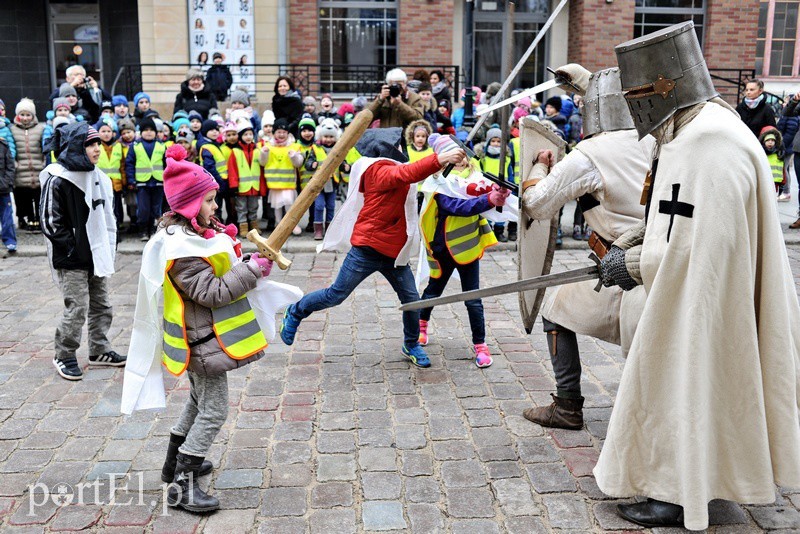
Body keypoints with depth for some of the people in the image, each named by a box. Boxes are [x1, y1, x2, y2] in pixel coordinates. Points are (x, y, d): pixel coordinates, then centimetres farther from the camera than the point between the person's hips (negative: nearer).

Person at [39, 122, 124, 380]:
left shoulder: (97, 178, 8)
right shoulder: (57, 181, -15)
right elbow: (50, 223, -14)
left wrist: (107, 249, 9)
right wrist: (75, 249, -14)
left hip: (95, 256, 7)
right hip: (70, 260, -7)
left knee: (102, 305, 14)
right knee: (77, 308, -5)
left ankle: (99, 350, 29)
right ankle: (64, 356, 13)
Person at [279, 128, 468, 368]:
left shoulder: (392, 169, 15)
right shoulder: (378, 169, -16)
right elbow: (405, 174, -33)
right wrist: (441, 159, -43)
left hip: (393, 252, 8)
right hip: (368, 249, -8)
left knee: (411, 298, 5)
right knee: (336, 295, 3)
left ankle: (411, 345, 26)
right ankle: (295, 313, 26)